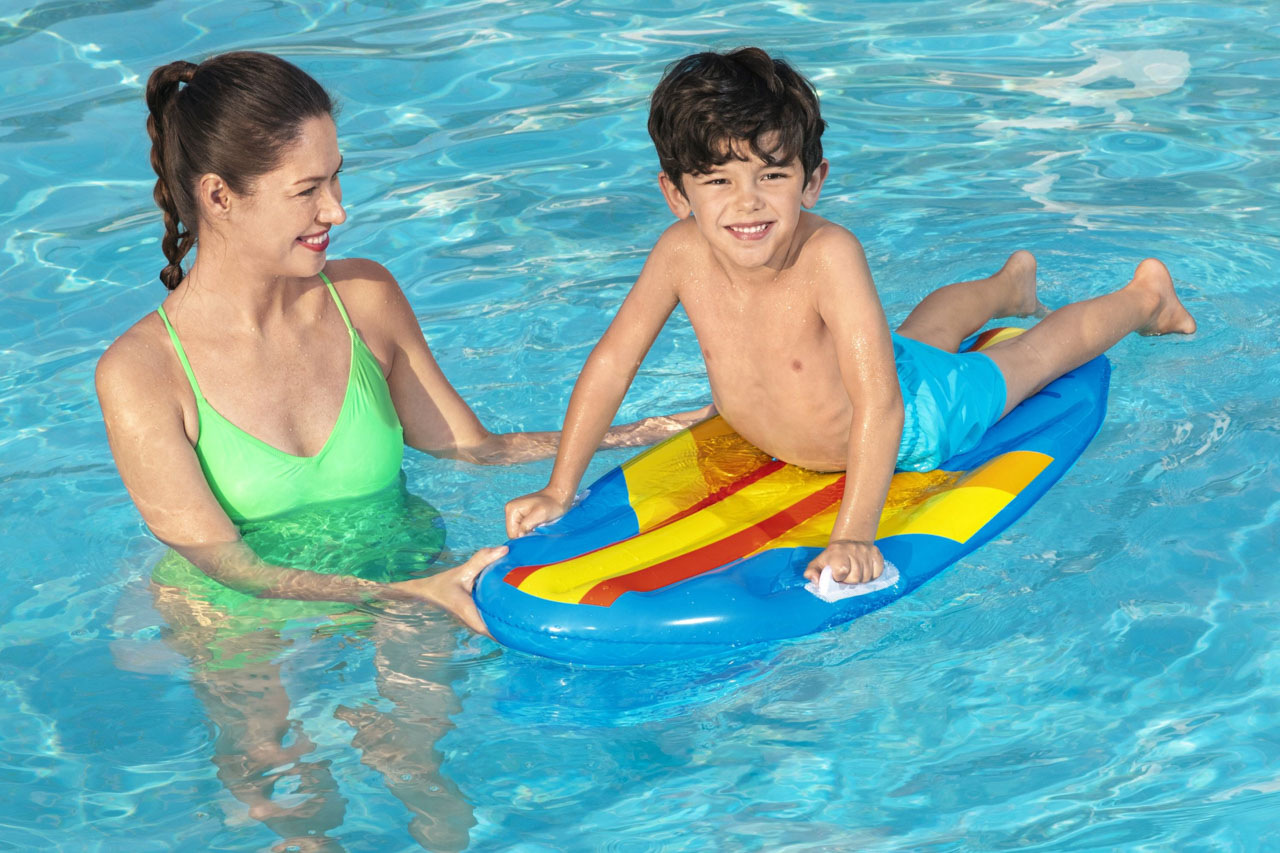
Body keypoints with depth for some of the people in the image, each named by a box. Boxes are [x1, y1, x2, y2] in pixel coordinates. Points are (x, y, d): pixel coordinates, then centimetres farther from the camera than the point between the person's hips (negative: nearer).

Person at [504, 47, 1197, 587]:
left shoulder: (828, 255, -45)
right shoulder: (682, 253, -31)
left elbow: (880, 405, -49)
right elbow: (612, 361, -19)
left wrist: (854, 535, -54)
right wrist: (561, 488, -19)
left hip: (918, 422, -5)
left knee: (1029, 356, 23)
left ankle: (1144, 293, 51)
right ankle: (1010, 283, 68)